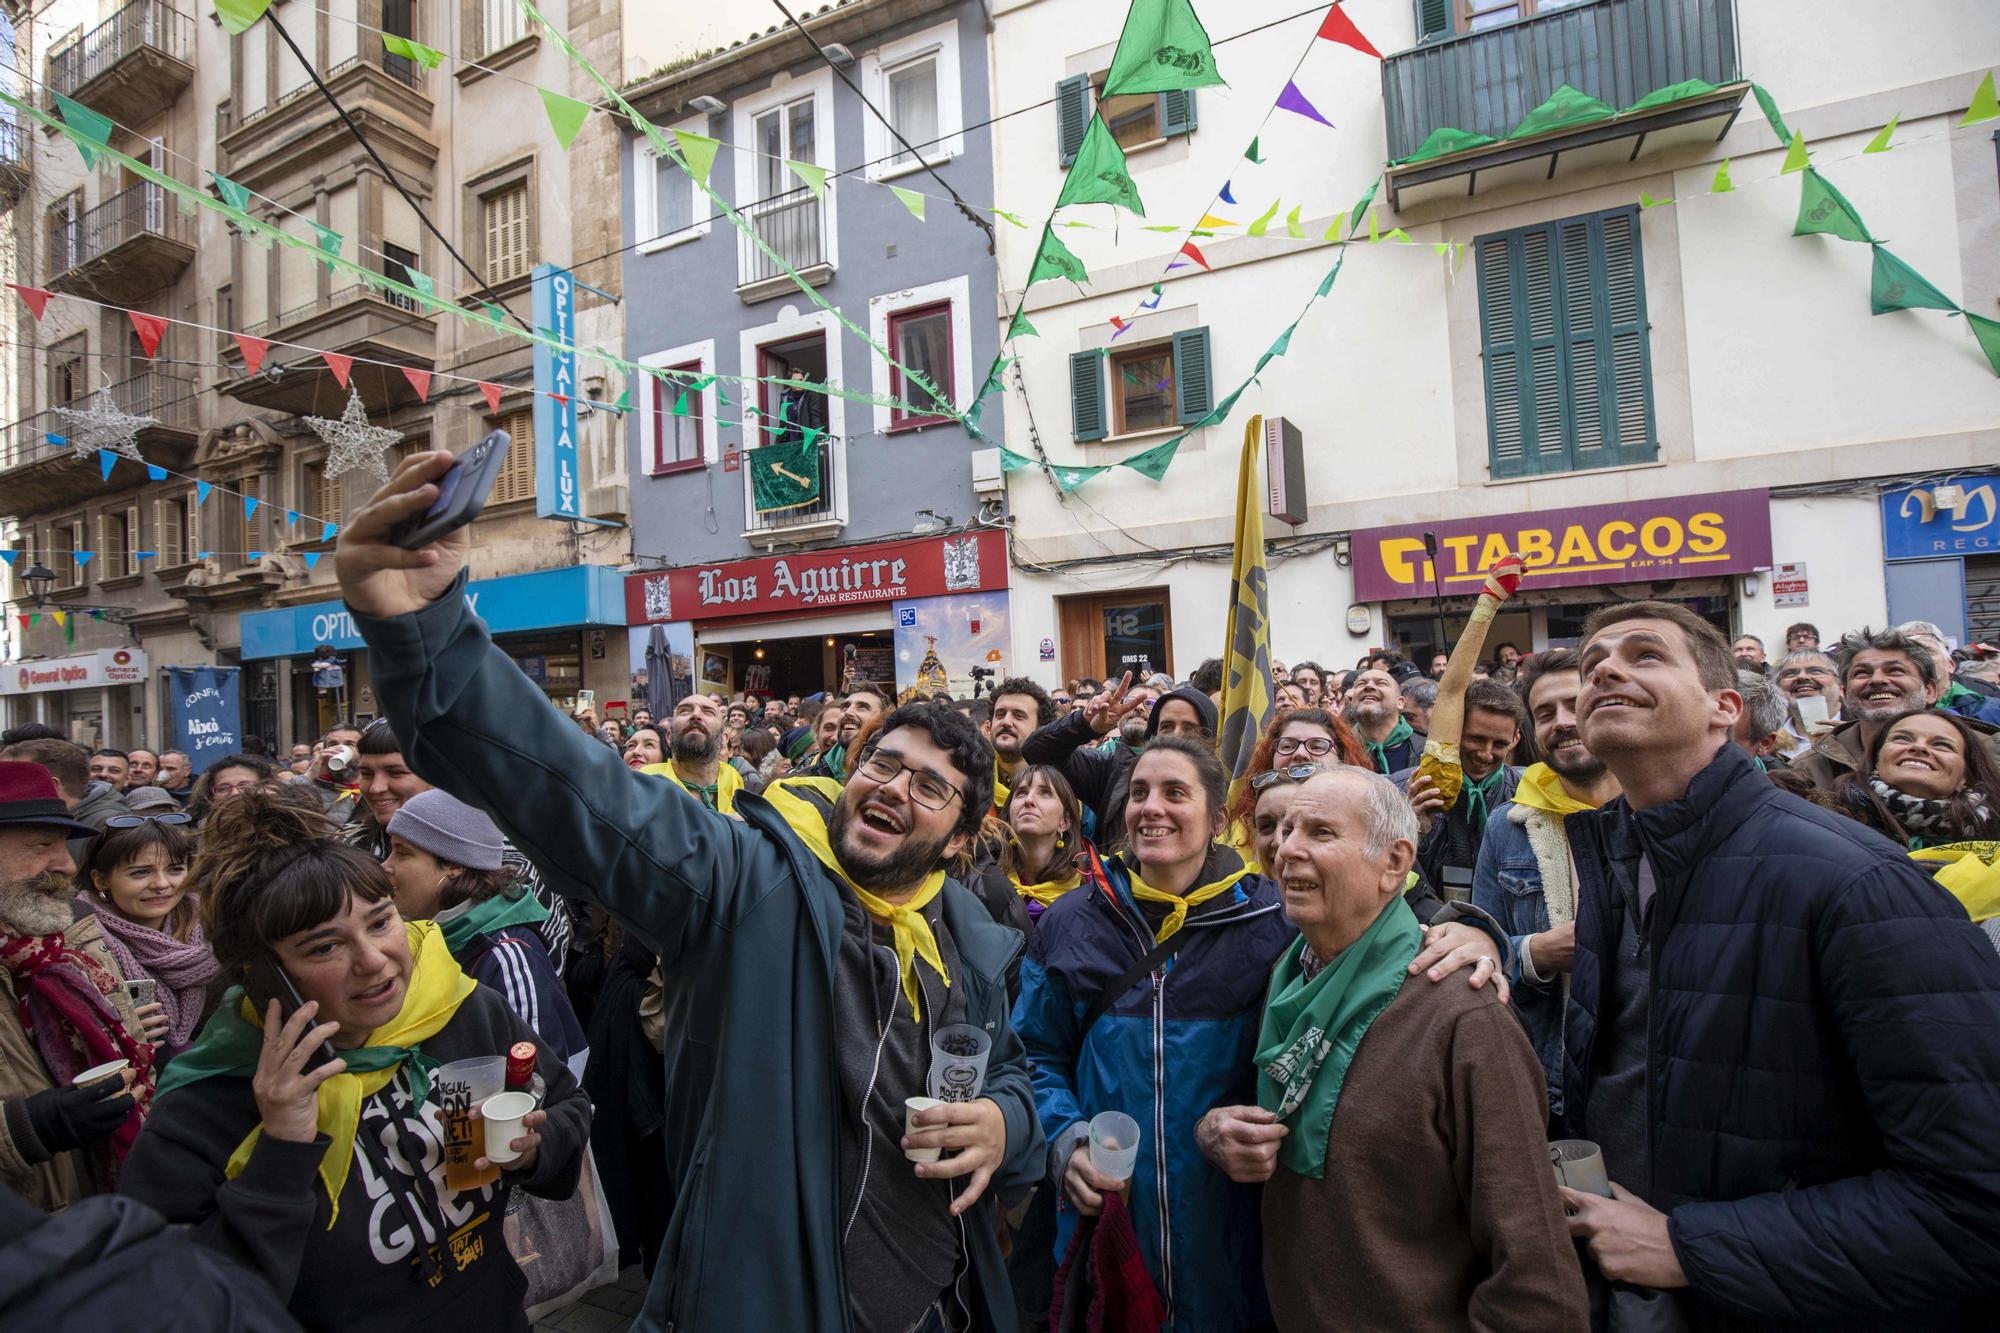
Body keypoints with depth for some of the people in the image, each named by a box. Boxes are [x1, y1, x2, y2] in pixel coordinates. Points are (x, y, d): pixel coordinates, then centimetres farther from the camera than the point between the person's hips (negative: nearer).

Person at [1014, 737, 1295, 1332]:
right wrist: (1063, 1141, -9)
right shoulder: (1068, 923, 0)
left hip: (1226, 1219, -1)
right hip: (1103, 1213, 2)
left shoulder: (1272, 920, -6)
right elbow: (1039, 1055, 6)